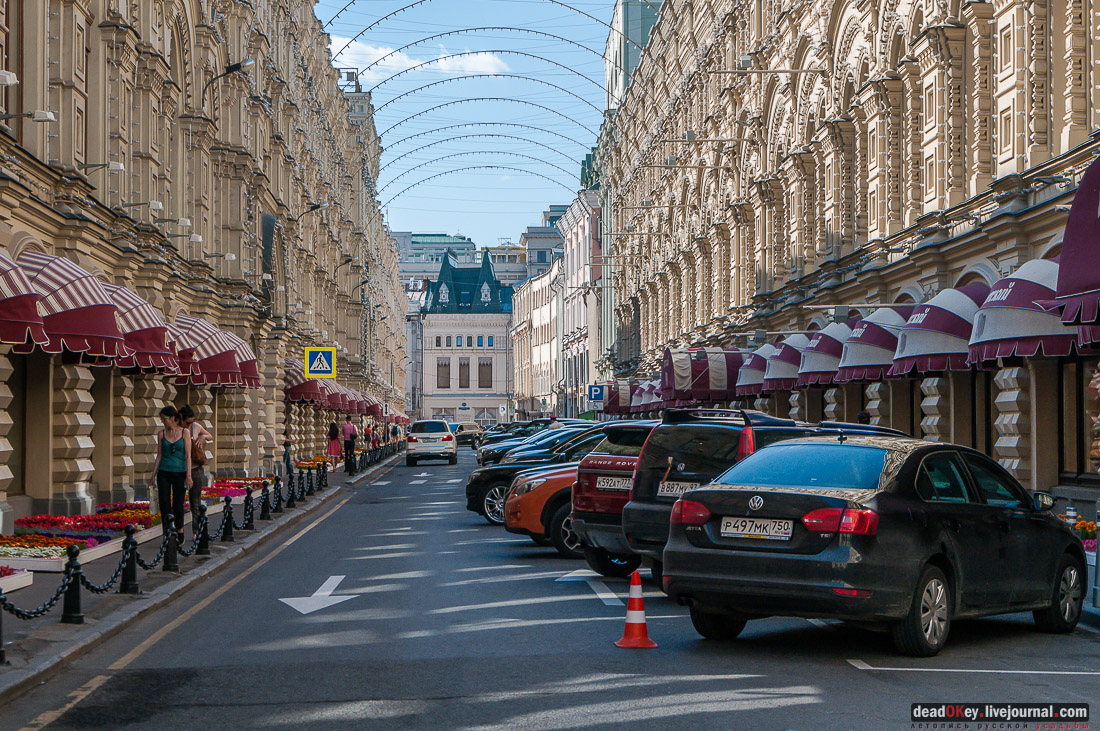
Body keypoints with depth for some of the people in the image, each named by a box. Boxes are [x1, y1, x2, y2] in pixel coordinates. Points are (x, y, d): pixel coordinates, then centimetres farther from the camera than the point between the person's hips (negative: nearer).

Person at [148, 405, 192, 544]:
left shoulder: (185, 433, -1)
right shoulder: (161, 434, 6)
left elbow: (188, 456, -4)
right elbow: (159, 456, 9)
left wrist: (188, 476, -10)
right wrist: (153, 477, 8)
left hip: (180, 473, -2)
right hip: (164, 473, 2)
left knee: (178, 505, 1)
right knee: (164, 504, -5)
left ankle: (179, 530, 25)